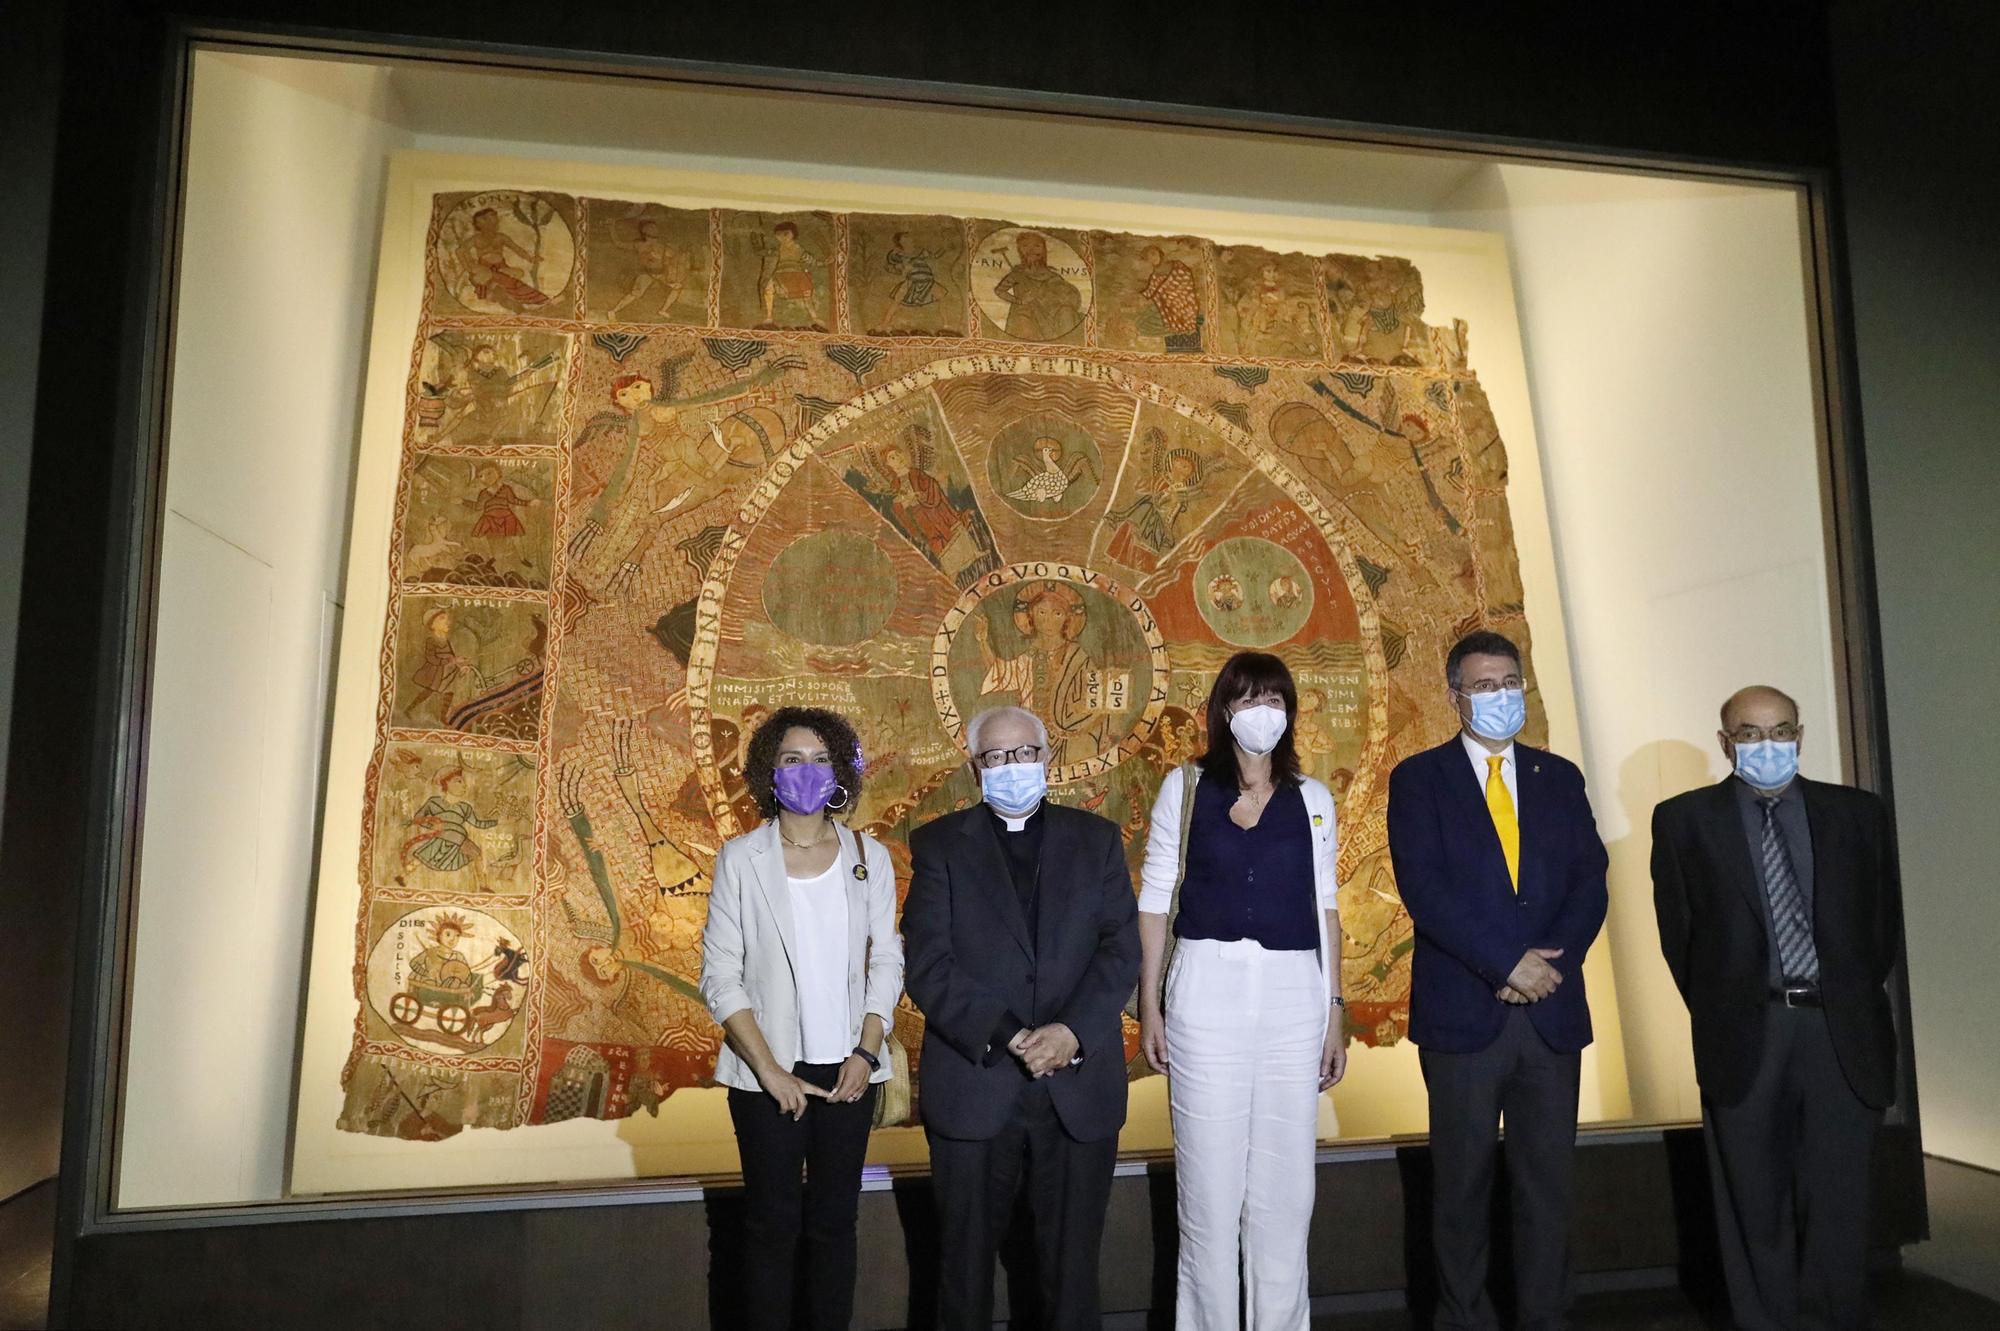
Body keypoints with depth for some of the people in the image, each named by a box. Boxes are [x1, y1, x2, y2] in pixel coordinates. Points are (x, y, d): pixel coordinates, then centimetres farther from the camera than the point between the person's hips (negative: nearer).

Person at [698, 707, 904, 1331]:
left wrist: (866, 1052, -6)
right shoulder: (741, 857, -3)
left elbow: (886, 960, 6)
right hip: (768, 1073, -2)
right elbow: (720, 974, -4)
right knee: (772, 1222, 6)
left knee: (834, 1220, 11)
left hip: (848, 1070, 2)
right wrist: (769, 1070, -10)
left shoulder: (869, 856, 3)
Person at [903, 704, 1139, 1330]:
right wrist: (1008, 1038, -16)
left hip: (1080, 1088, 1)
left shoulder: (1096, 839, 8)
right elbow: (928, 966, -6)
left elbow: (1121, 949, -1)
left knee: (1072, 1261, 12)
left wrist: (1072, 1032, -16)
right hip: (974, 1086, -1)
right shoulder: (939, 844, 3)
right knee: (966, 1257, 11)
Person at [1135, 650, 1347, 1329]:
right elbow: (1155, 898, 3)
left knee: (1286, 1179, 7)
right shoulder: (1185, 787, 3)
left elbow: (1325, 907, 12)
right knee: (1209, 1175, 3)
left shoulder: (1313, 798, 10)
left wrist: (1336, 1009, 8)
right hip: (1207, 992, -2)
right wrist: (1148, 1004, 0)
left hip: (1295, 996, 2)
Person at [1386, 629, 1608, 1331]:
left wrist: (1551, 963, -9)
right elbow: (1424, 889, -9)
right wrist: (1507, 963, -15)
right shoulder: (1418, 778, 1)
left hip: (1552, 1009, 3)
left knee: (1548, 1182, 8)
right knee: (1462, 1183, 6)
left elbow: (1590, 883, 6)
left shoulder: (1559, 778, 13)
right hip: (1463, 1011, -3)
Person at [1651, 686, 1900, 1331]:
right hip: (1744, 1036, -1)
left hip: (1843, 1034, 2)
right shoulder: (1683, 820, 0)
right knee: (1757, 1206, 9)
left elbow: (1883, 919, 12)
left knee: (1838, 1201, 7)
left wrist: (1849, 1003, 10)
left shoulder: (1857, 813, 6)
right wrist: (1720, 1015, 3)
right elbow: (1680, 935, 3)